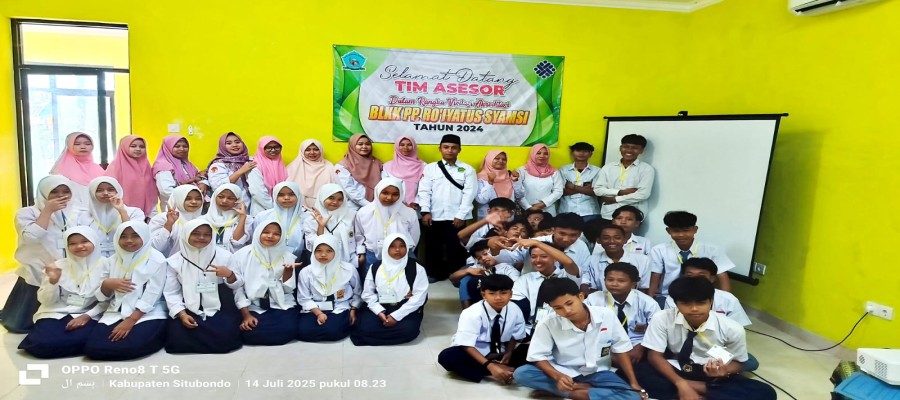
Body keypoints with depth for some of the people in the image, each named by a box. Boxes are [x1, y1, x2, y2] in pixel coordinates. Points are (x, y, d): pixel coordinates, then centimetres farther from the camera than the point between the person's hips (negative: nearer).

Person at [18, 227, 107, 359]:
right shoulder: (59, 265, 3)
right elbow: (46, 301, 2)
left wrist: (87, 316, -15)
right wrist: (53, 281, -15)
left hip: (88, 316, -2)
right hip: (56, 314, 2)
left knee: (81, 340, -33)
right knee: (41, 343, -27)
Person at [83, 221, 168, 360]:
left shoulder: (156, 260, -5)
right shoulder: (112, 261, 11)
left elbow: (151, 296, -11)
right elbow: (102, 296, 12)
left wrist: (130, 321, -17)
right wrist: (108, 284, -12)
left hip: (148, 314, -5)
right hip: (117, 313, 5)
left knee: (134, 345, -31)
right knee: (92, 347, -19)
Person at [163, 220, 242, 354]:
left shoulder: (224, 256, 4)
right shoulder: (175, 261, 6)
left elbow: (237, 286, 5)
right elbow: (171, 293, 2)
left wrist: (229, 274, -18)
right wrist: (182, 314, -13)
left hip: (220, 310, -1)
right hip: (189, 311, 1)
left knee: (225, 337, -25)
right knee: (178, 338, -24)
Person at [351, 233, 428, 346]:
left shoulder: (416, 269, -5)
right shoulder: (375, 268, 4)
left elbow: (419, 296, -11)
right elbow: (368, 294, 5)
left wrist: (396, 316, -17)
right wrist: (380, 312, -13)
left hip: (405, 310, -1)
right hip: (380, 308, 2)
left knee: (408, 330, -31)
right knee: (366, 328, -26)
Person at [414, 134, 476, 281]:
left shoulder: (467, 169, 4)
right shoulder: (430, 168, 7)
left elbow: (469, 194, -2)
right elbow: (424, 191, 2)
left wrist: (461, 215, -10)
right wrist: (425, 211, -8)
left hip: (456, 217, -1)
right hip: (434, 216, 2)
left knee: (456, 248, 4)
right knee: (433, 246, 10)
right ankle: (433, 273, 25)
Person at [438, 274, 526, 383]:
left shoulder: (515, 311, -11)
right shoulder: (472, 314, -24)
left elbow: (515, 336, 6)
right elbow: (467, 345, -25)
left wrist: (508, 353, -13)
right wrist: (490, 365, -34)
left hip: (499, 355, 3)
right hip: (473, 354, -2)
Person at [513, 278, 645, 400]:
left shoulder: (606, 316, -14)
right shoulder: (548, 325, -17)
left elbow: (620, 349, -2)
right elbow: (537, 356, -12)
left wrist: (634, 383, -1)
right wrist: (557, 377, -29)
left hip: (598, 373, 1)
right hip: (564, 373, 0)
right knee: (521, 373, -26)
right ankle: (580, 389, -18)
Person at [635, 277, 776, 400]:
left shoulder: (732, 329, -16)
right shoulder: (662, 319, -18)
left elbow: (738, 363, 0)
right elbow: (654, 355, -14)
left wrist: (724, 370, -25)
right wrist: (681, 384, -28)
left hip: (714, 378, 1)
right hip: (676, 373, 0)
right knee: (639, 372, -30)